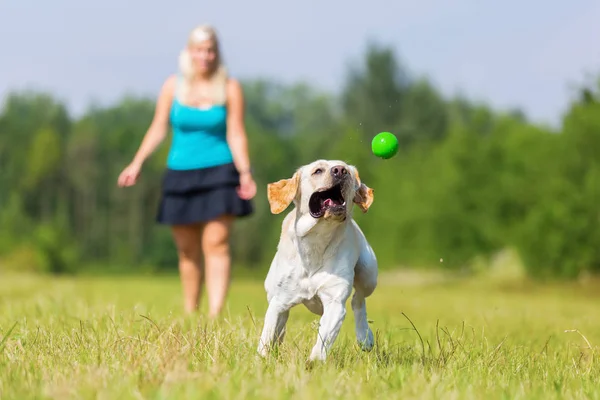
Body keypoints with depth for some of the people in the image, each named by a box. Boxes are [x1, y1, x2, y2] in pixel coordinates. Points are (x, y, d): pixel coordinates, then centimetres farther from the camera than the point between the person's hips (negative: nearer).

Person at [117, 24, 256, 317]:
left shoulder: (230, 88, -1)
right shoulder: (173, 87, 3)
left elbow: (236, 134, -3)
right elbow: (158, 129, 5)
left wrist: (245, 173, -13)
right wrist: (137, 164, -4)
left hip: (218, 173, -2)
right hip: (180, 174, 2)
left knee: (216, 244, -12)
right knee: (187, 252, 8)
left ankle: (214, 317, -19)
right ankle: (189, 317, 20)